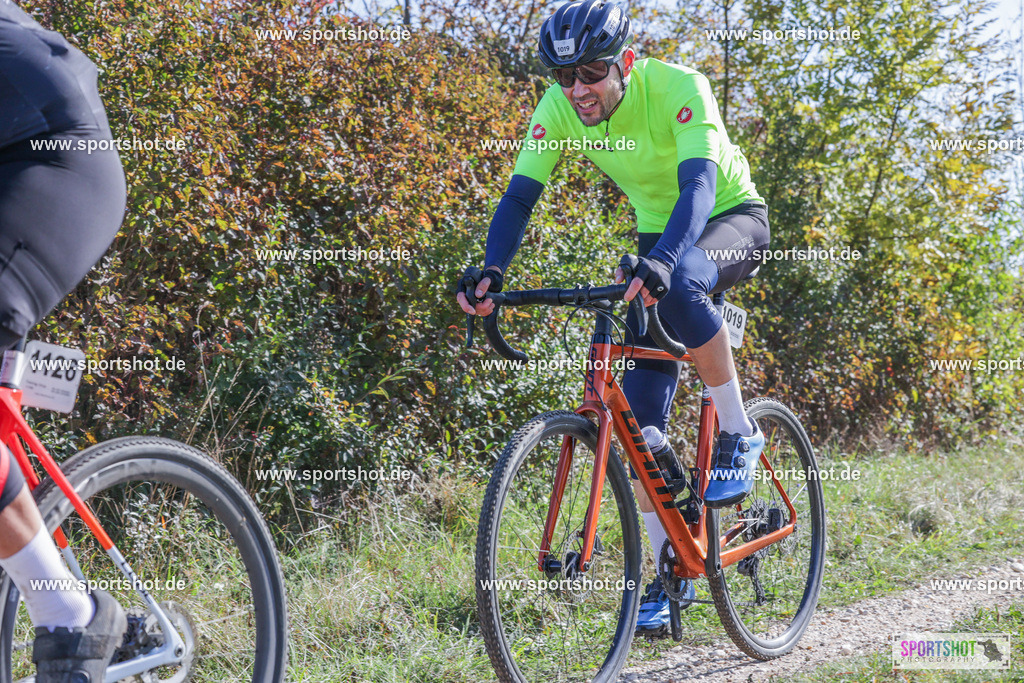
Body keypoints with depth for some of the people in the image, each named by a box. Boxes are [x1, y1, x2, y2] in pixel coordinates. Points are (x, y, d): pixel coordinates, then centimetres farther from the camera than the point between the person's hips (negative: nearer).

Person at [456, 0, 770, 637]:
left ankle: (739, 432, -20)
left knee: (676, 284, -40)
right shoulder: (559, 109, -16)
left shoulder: (678, 88, -30)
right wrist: (491, 271, -36)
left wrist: (660, 263, -59)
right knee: (641, 413, -6)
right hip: (658, 231, 5)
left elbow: (698, 183, -43)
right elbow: (520, 196, -18)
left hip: (732, 218, -5)